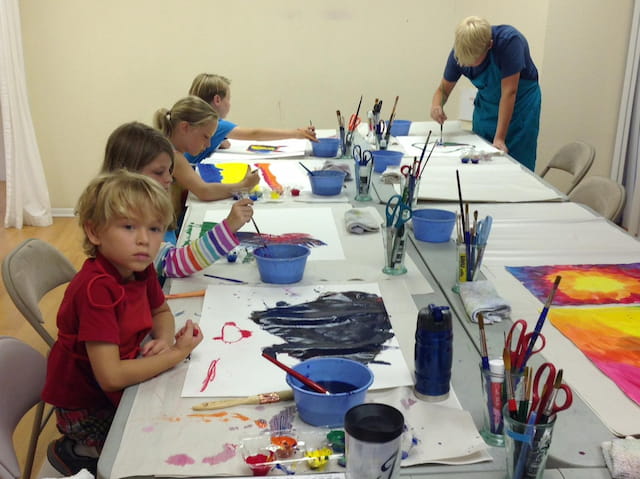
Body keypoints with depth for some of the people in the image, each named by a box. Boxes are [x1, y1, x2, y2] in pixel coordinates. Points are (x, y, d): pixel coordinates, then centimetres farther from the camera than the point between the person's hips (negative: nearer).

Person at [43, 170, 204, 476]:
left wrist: (164, 338, -9)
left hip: (123, 384, 8)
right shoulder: (96, 288, -30)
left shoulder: (141, 269, -6)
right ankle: (76, 452, 8)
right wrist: (176, 354, -25)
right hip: (87, 408, -8)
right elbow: (110, 376, -34)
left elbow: (161, 312, 14)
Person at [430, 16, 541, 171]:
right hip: (486, 105, 4)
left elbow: (509, 93, -30)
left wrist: (499, 138, -31)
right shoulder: (458, 53, -17)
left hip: (520, 104, -4)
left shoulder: (509, 41, -30)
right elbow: (444, 89, -5)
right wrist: (436, 105, -28)